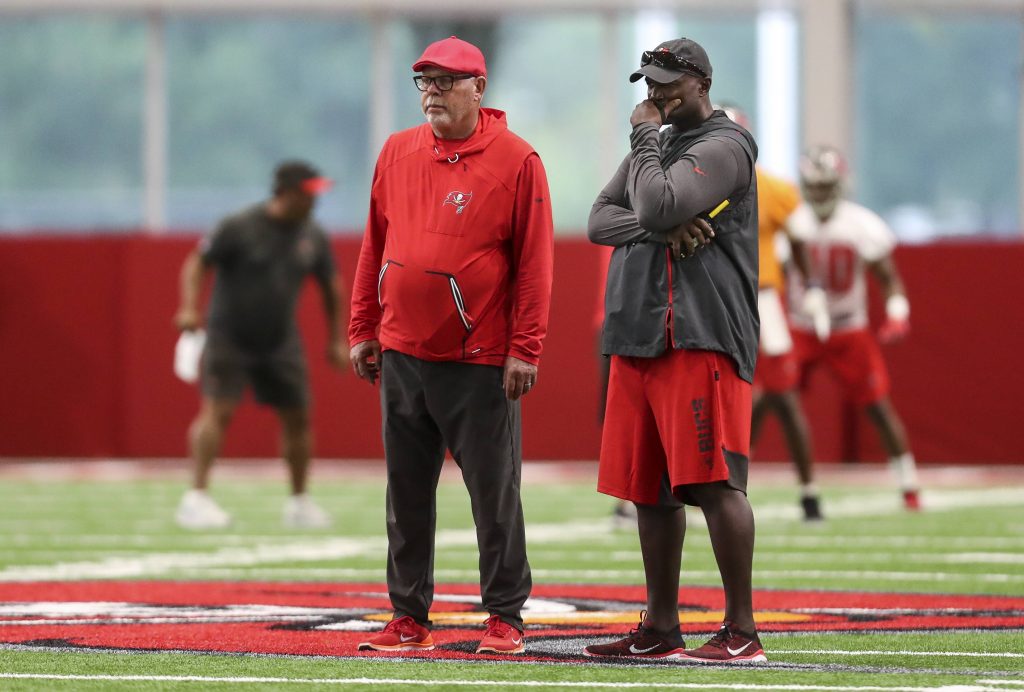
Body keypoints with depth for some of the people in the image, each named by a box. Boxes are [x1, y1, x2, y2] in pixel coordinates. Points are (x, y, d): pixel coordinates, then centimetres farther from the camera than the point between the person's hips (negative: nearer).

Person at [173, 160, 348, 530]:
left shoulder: (312, 236, 2)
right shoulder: (239, 227, -14)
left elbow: (330, 285, 13)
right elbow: (197, 263, -12)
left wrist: (336, 340, 13)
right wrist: (189, 308, -27)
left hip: (280, 340, 5)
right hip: (229, 336, -5)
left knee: (297, 416, 6)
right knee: (218, 409, -18)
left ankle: (299, 501, 21)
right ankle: (196, 497, -20)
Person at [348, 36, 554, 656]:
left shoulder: (516, 161, -5)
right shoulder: (397, 154, 10)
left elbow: (534, 262, -7)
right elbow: (375, 249, 16)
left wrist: (524, 351, -12)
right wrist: (363, 330, 12)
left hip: (480, 364, -5)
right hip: (402, 352, 5)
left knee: (494, 491, -1)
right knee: (407, 490, 7)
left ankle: (505, 617, 6)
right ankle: (409, 617, 13)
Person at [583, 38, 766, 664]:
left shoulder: (723, 147, -5)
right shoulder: (657, 143, 23)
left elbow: (658, 206, -18)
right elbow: (600, 221, 13)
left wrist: (645, 138, -3)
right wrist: (661, 228, -6)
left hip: (698, 336, -9)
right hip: (637, 338, 9)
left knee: (714, 482, -13)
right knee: (649, 488, 10)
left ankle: (742, 631, -12)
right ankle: (660, 629, 17)